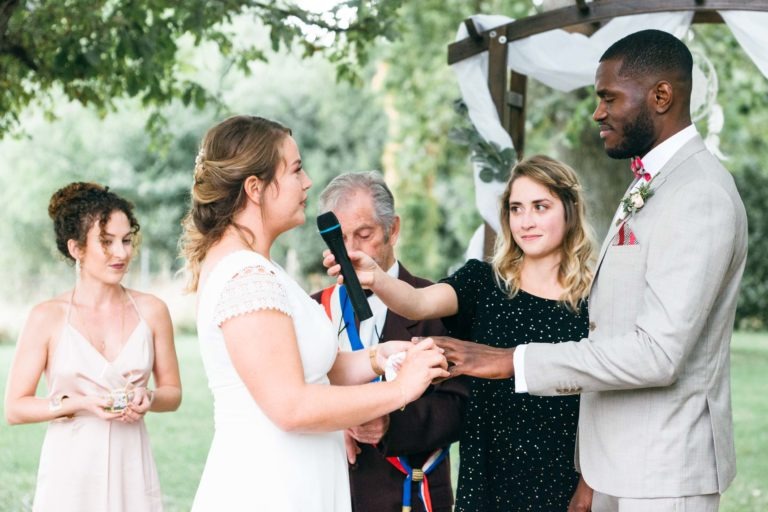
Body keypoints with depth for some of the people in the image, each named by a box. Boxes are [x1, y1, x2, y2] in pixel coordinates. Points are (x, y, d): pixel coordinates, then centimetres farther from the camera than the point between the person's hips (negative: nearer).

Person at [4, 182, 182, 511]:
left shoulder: (151, 311, 2)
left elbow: (172, 392, 11)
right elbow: (14, 408, -4)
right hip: (71, 474, -2)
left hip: (131, 471, 2)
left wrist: (148, 398, -10)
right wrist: (80, 403, -16)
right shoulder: (47, 317, -4)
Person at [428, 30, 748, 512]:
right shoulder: (650, 186, 12)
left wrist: (513, 361, -21)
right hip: (619, 456, 9)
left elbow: (658, 353, -25)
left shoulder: (700, 196, -18)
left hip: (663, 470, -8)